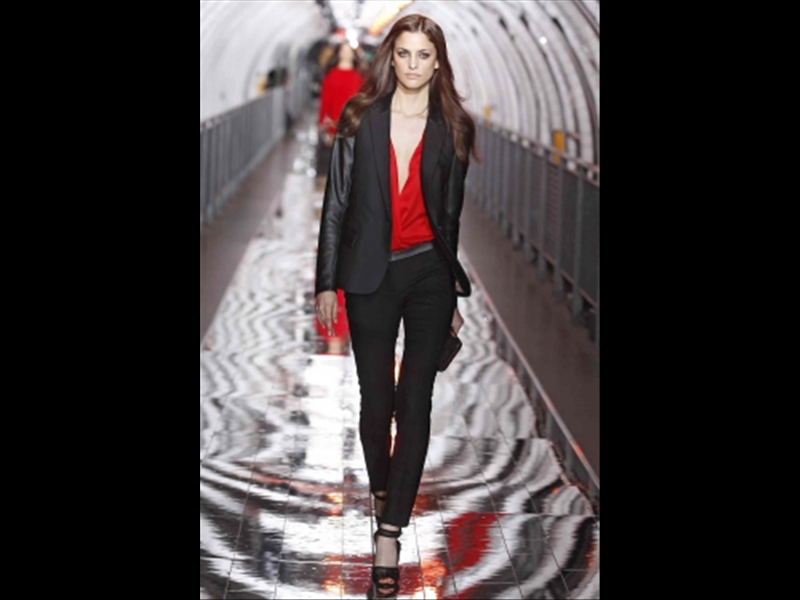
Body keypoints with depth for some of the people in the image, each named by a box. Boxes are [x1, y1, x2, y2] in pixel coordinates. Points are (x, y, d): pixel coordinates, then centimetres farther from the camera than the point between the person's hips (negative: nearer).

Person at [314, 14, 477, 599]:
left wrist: (456, 294, 9)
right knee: (376, 400, 7)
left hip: (430, 274, 0)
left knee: (415, 403, -4)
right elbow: (337, 203, 2)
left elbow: (453, 212, 8)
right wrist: (327, 283, -1)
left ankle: (390, 536, -3)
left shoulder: (452, 129, 3)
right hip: (372, 275, 0)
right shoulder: (361, 119, 1)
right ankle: (382, 494, 32)